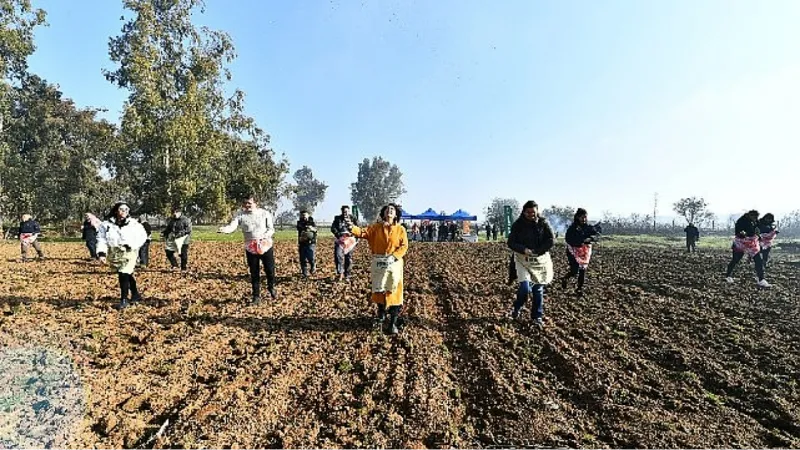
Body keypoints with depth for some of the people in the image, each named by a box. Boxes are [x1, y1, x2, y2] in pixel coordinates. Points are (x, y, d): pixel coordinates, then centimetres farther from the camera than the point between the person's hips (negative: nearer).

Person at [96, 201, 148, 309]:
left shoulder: (133, 224, -3)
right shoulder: (107, 224, 1)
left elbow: (142, 236, 0)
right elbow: (101, 239, 0)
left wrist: (132, 245, -13)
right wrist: (102, 253, -12)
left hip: (129, 253, -3)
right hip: (114, 254, 3)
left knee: (124, 275, -12)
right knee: (128, 275, 12)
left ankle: (124, 299, -1)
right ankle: (136, 294, 31)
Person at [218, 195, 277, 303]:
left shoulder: (264, 213, -4)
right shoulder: (240, 214, -4)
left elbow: (271, 229, -2)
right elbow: (232, 225, -17)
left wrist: (264, 237, -20)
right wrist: (224, 229, -39)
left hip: (266, 246, 0)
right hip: (250, 249, 1)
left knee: (270, 270, 6)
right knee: (254, 273, 8)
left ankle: (271, 288, 36)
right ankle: (256, 296, 22)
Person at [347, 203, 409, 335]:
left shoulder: (400, 229, 1)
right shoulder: (376, 227, 6)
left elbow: (404, 246, -5)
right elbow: (364, 232, -6)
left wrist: (393, 256, -19)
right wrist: (353, 229, -25)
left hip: (394, 263, -1)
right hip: (378, 262, 2)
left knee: (394, 292, -3)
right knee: (378, 289, 11)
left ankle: (393, 323, 3)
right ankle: (381, 313, 37)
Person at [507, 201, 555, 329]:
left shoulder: (543, 223, -1)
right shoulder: (518, 225, -4)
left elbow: (550, 240, -4)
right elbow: (511, 242, -5)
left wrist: (537, 251, -15)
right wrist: (523, 249, -21)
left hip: (540, 259, 2)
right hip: (523, 259, -2)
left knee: (538, 289, 6)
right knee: (525, 287, -16)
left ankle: (537, 317, 21)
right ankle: (517, 308, 14)